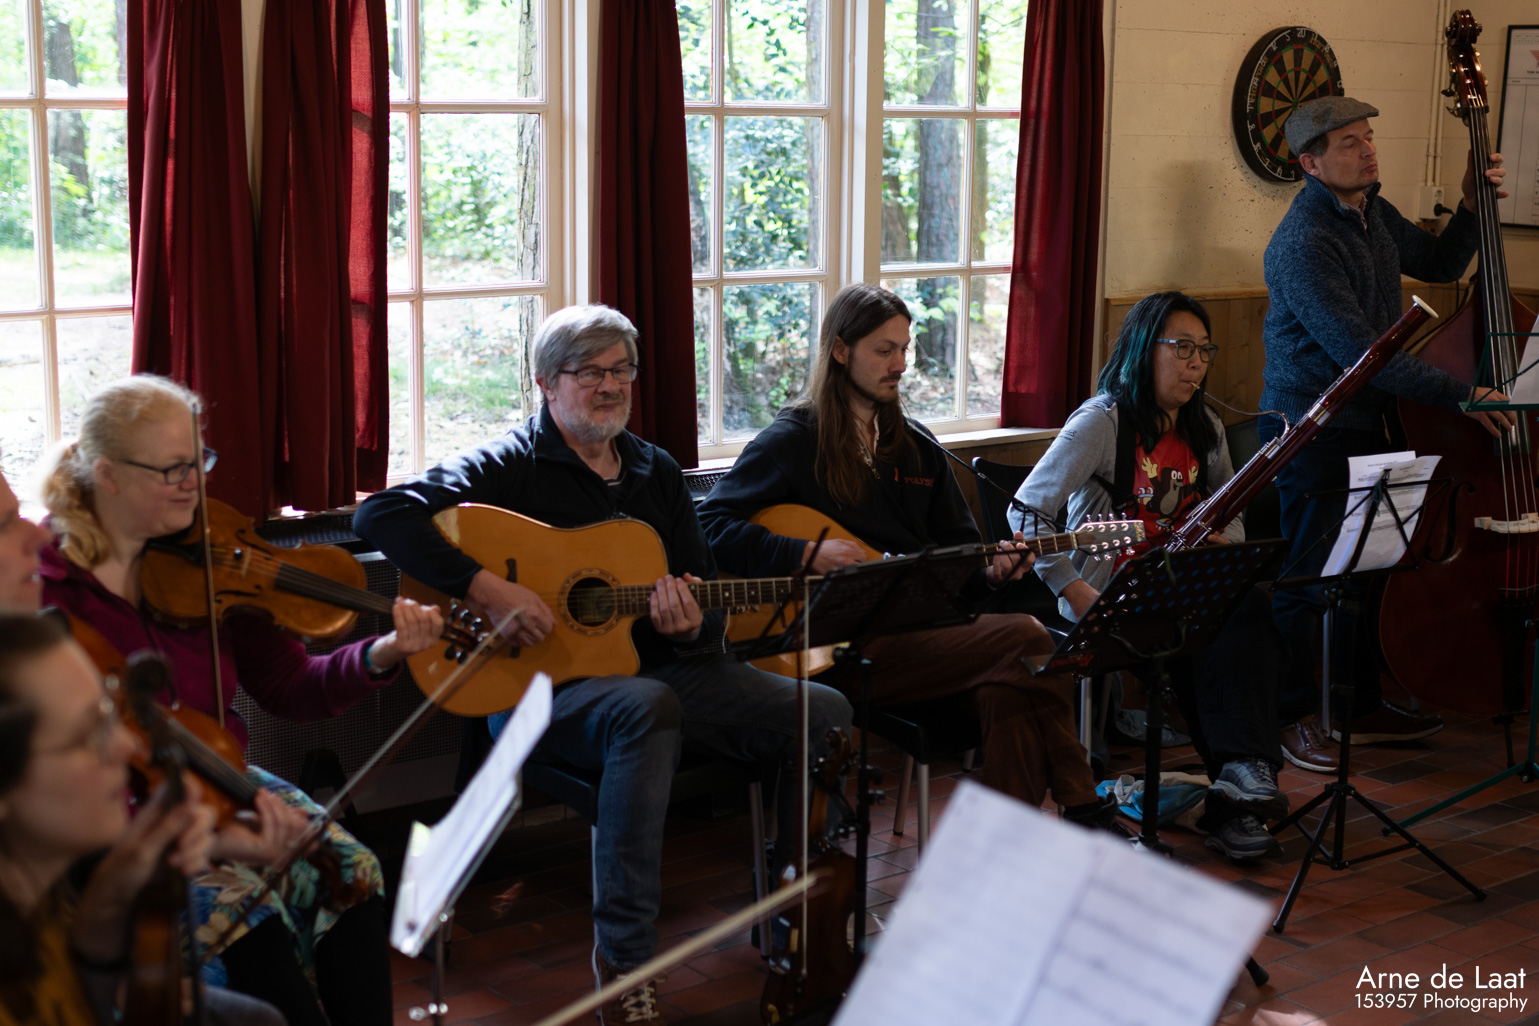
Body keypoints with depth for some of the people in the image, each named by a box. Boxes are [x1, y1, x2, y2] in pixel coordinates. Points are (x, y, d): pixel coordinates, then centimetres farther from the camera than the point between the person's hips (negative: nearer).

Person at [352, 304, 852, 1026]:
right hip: (546, 687, -6)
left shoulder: (656, 472, 17)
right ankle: (623, 958, -32)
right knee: (647, 708, -41)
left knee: (826, 712, -12)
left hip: (663, 666, 6)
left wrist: (694, 625, -9)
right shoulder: (511, 466, -2)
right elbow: (381, 515, -14)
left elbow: (711, 601, 17)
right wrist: (484, 588, -24)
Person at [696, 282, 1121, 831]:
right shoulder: (792, 441, 0)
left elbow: (958, 546, 24)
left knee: (1007, 692, -27)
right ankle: (1083, 808, -9)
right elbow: (710, 524, -10)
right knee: (1026, 639, -23)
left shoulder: (916, 446, 20)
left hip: (922, 621, 6)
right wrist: (809, 554, -19)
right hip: (844, 646, -6)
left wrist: (990, 571, 0)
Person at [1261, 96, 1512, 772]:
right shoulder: (1304, 243, -20)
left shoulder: (1375, 214, 9)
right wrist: (1460, 395, -24)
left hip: (1371, 422, 9)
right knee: (1310, 580, -1)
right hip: (1313, 430, -9)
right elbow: (1357, 350, -25)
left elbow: (1440, 265, 26)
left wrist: (1472, 206, 6)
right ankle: (1298, 717, 13)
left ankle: (1364, 706, 27)